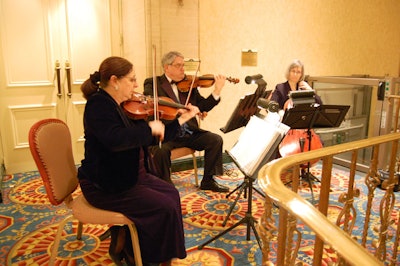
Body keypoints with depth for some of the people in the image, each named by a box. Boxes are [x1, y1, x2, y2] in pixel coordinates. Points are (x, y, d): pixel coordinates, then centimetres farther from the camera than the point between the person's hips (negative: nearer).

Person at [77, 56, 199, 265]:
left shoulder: (127, 107, 7)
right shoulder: (98, 105, -19)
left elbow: (153, 139, 9)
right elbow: (115, 139, -39)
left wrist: (182, 119, 6)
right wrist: (149, 127, -27)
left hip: (128, 176, 9)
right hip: (104, 186, -9)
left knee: (171, 193, 10)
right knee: (165, 207, -12)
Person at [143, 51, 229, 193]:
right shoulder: (153, 83, 2)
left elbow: (203, 106, 9)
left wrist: (217, 91, -7)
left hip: (189, 133, 5)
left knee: (216, 140, -10)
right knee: (161, 149, -34)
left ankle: (208, 181, 6)